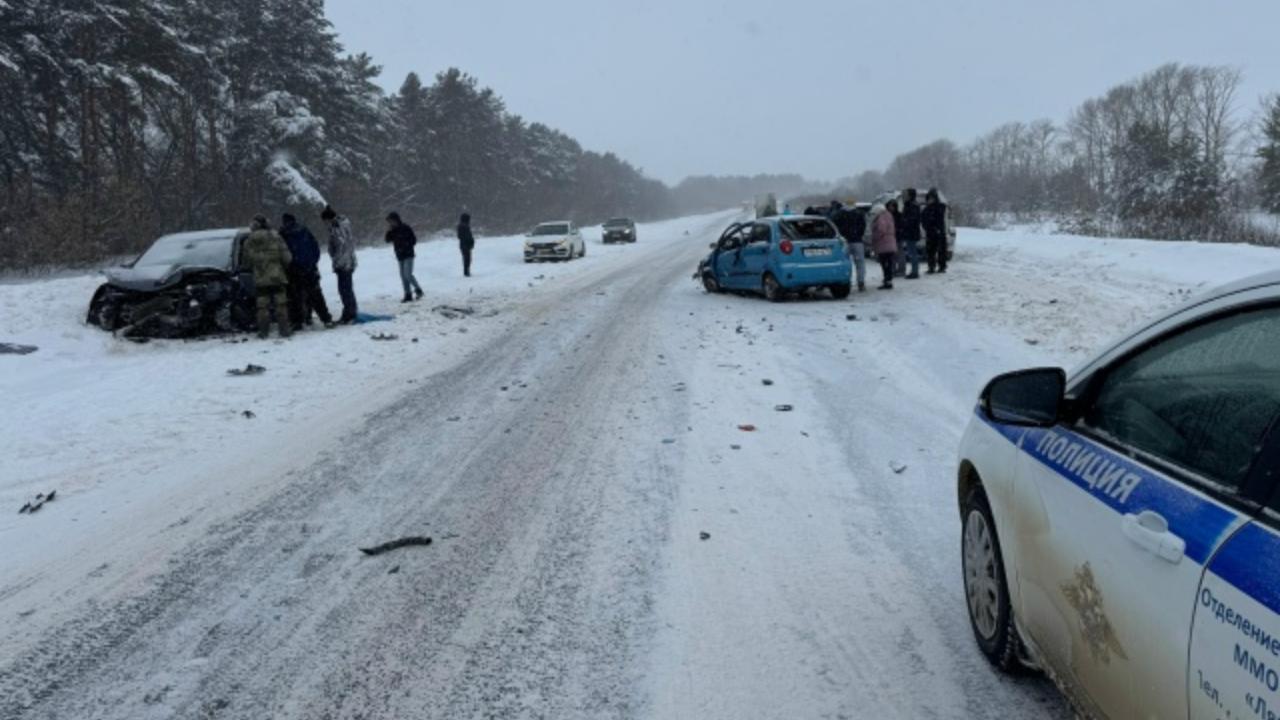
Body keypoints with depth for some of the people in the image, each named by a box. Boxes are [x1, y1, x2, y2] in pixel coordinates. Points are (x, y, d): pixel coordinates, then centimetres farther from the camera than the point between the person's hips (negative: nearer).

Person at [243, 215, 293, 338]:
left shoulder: (249, 242, 2)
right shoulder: (275, 237, -2)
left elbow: (247, 262, 6)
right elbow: (286, 257, -5)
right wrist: (282, 266, 14)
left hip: (259, 279, 1)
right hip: (276, 277, -1)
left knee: (262, 305, 6)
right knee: (280, 304, 3)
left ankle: (263, 331, 6)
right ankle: (284, 329, 2)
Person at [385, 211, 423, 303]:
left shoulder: (405, 228, -10)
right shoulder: (393, 230, 8)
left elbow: (414, 240, -8)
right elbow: (388, 240, 3)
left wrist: (406, 245, -19)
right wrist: (388, 231, -9)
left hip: (408, 255, -7)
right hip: (400, 256, 7)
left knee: (408, 274, -15)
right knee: (403, 276, 5)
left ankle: (418, 290, 3)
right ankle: (408, 295, 9)